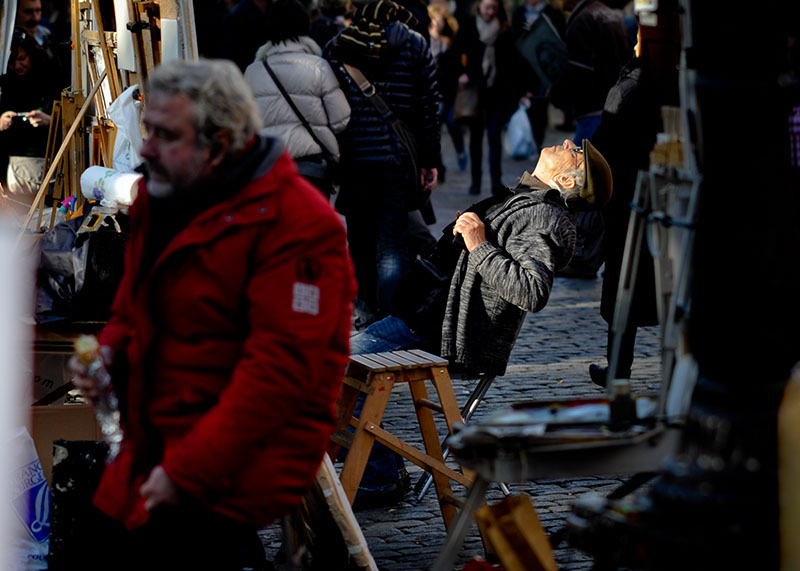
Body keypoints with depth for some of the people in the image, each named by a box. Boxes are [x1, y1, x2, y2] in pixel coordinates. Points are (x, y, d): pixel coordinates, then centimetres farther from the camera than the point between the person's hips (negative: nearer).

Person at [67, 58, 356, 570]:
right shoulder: (158, 200, 12)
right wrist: (109, 352, 2)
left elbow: (279, 369, -20)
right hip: (149, 450, 8)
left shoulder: (297, 225, -14)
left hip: (229, 469, -8)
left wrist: (189, 471, -23)